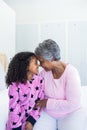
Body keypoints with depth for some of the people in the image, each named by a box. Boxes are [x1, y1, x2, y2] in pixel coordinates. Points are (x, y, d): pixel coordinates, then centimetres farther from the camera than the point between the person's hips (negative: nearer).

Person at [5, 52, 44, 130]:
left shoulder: (39, 80, -10)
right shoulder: (15, 85, -20)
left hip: (32, 119, 3)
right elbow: (14, 107, -16)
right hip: (17, 122, -2)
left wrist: (32, 120, -10)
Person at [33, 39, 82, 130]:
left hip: (69, 114, -2)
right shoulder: (44, 72, -7)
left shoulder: (71, 73, -20)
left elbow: (73, 104, -24)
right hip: (48, 113, 3)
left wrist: (47, 102, -19)